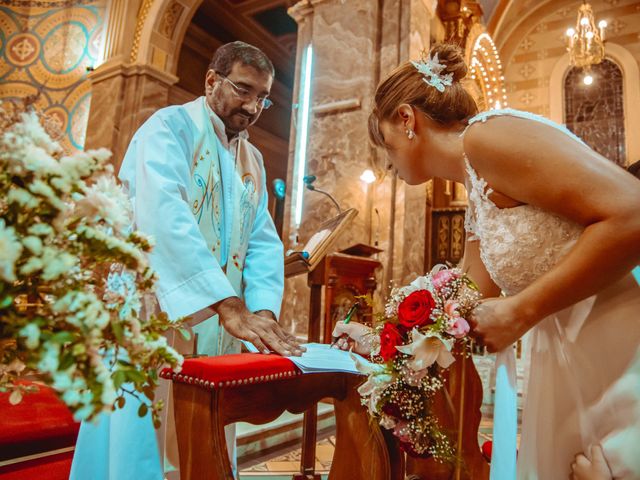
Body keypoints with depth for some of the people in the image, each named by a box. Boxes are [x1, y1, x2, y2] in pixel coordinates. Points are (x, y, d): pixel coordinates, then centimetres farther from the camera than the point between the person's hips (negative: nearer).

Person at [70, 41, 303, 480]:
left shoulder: (253, 160, 13)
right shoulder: (168, 127, -6)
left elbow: (264, 242, 5)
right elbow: (163, 214, -24)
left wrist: (263, 311, -13)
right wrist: (230, 304, -32)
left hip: (215, 331, 6)